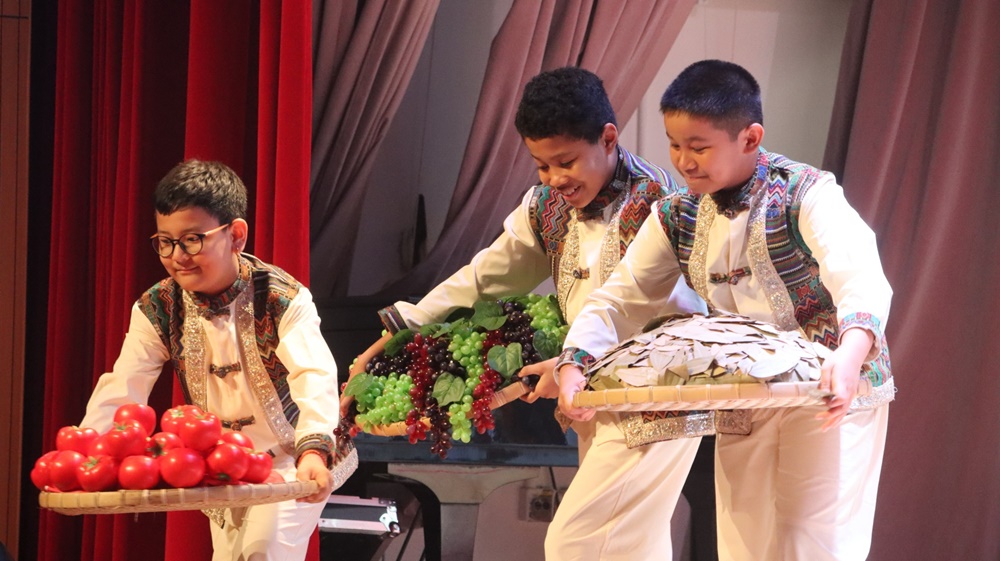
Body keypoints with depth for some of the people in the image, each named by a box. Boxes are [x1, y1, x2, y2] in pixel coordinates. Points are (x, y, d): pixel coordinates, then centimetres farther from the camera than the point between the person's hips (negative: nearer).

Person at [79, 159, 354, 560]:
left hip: (291, 458, -5)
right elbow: (121, 389, -17)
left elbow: (315, 378, -35)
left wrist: (314, 451, -53)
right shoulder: (156, 310, -9)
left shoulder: (283, 299, -21)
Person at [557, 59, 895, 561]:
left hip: (832, 395, -6)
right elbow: (619, 298, -2)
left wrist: (851, 353, -57)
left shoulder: (806, 195, -21)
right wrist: (573, 362, -22)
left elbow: (862, 280, -36)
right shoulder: (677, 217, -2)